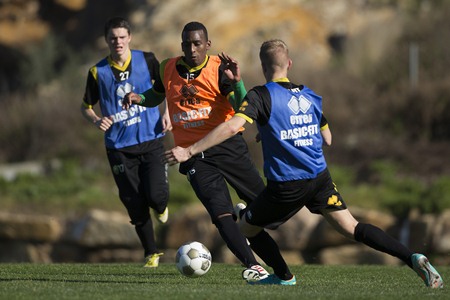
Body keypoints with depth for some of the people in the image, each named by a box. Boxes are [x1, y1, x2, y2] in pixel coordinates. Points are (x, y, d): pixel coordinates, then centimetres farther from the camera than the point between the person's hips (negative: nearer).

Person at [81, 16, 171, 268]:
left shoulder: (146, 60, -2)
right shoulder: (98, 72, -2)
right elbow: (86, 107, 9)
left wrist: (167, 113, 0)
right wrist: (97, 120, -12)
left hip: (151, 141, -1)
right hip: (120, 147, 1)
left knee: (156, 195, -15)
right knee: (135, 205, 1)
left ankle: (161, 207, 24)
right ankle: (151, 253, 19)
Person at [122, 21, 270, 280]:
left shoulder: (219, 69, -9)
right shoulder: (168, 69, 3)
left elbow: (242, 109, -17)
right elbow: (156, 96, 23)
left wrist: (235, 82, -33)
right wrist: (139, 98, 2)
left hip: (227, 144, -1)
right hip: (194, 154, 1)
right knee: (222, 215, -13)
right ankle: (252, 265, -10)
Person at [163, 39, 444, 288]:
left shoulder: (262, 95, -8)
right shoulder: (311, 96, 11)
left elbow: (232, 126, -22)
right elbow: (327, 139, 22)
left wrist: (190, 151, -20)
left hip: (285, 186, -5)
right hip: (320, 178, 5)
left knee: (247, 227, 18)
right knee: (351, 227, 2)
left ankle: (285, 277, 24)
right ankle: (411, 257, -13)